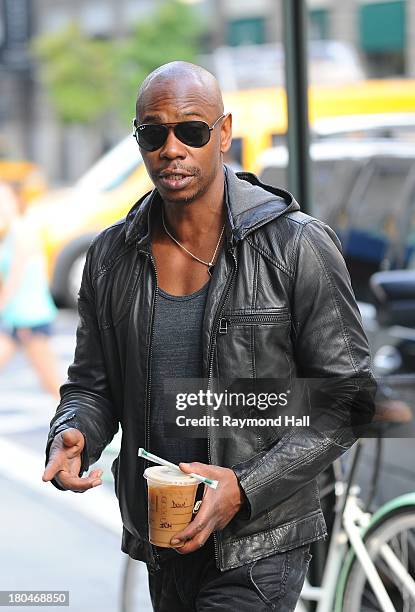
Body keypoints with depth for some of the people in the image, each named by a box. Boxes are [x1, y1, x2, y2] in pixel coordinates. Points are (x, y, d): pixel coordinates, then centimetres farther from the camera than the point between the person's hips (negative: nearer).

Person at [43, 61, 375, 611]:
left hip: (261, 544, -5)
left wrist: (246, 488, -20)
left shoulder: (298, 247, -11)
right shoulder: (110, 256, 3)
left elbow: (346, 396, -10)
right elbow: (92, 384, 11)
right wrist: (70, 437, -14)